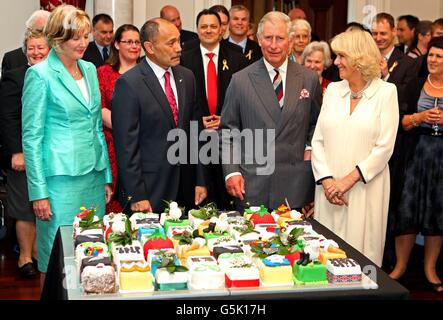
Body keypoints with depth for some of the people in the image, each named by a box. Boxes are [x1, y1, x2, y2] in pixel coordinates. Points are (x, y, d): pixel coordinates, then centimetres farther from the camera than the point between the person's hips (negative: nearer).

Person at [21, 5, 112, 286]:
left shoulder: (90, 70, 11)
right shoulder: (40, 75, -8)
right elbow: (32, 137, -8)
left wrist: (107, 176, 14)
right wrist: (39, 192, -11)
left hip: (94, 176, 6)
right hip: (61, 179, -6)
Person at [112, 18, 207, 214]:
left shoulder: (187, 77, 8)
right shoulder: (129, 84, -11)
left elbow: (194, 131, 13)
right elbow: (126, 144, -12)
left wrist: (200, 180, 9)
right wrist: (136, 196, -13)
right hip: (150, 190, -5)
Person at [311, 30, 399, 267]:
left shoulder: (386, 92, -2)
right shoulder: (333, 90, 10)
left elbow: (384, 147, -8)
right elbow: (318, 140, 6)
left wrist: (347, 180, -13)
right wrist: (327, 180, -8)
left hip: (365, 189, -3)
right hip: (330, 187, 4)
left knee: (361, 254, 2)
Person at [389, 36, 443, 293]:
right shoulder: (416, 85, 7)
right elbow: (402, 122, 4)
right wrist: (420, 117, -14)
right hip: (417, 154, 1)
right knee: (407, 209, -1)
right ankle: (400, 265, 14)